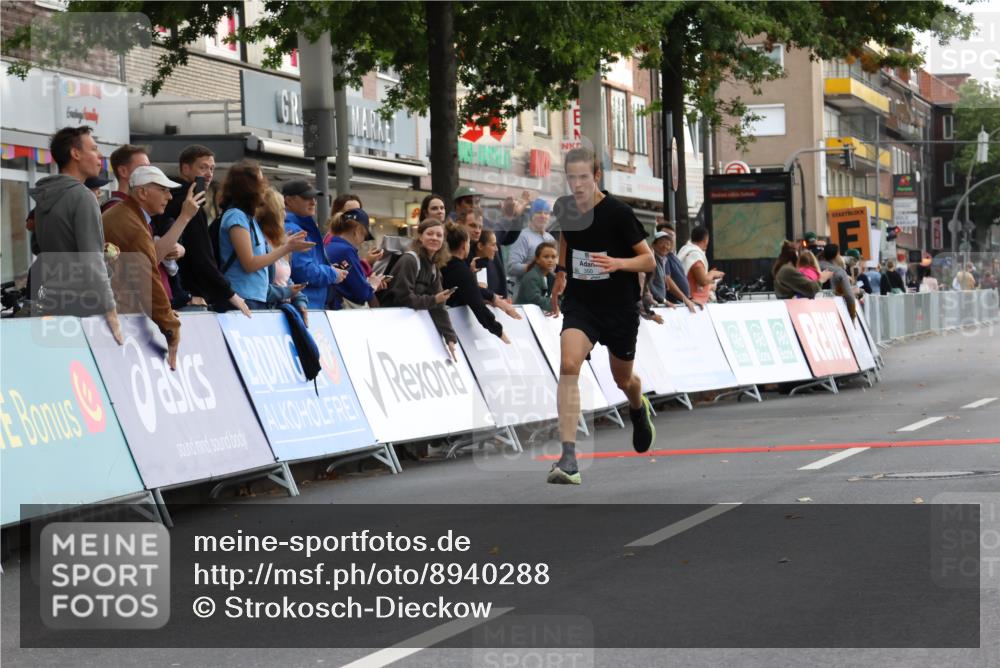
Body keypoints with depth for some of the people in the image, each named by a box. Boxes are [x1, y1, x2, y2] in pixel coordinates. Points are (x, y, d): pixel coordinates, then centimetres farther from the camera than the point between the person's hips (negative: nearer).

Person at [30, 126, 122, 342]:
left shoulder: (43, 199, 13)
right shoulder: (82, 197, -12)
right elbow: (92, 262, -18)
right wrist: (111, 315, -17)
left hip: (51, 305, 8)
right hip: (83, 308, -8)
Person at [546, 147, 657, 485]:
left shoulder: (618, 212, -16)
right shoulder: (564, 207, -3)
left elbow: (649, 260, -12)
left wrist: (618, 263, -29)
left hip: (620, 307, -2)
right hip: (579, 302, 2)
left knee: (623, 380, 17)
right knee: (568, 365, -25)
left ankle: (639, 408, 59)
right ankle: (569, 459, -30)